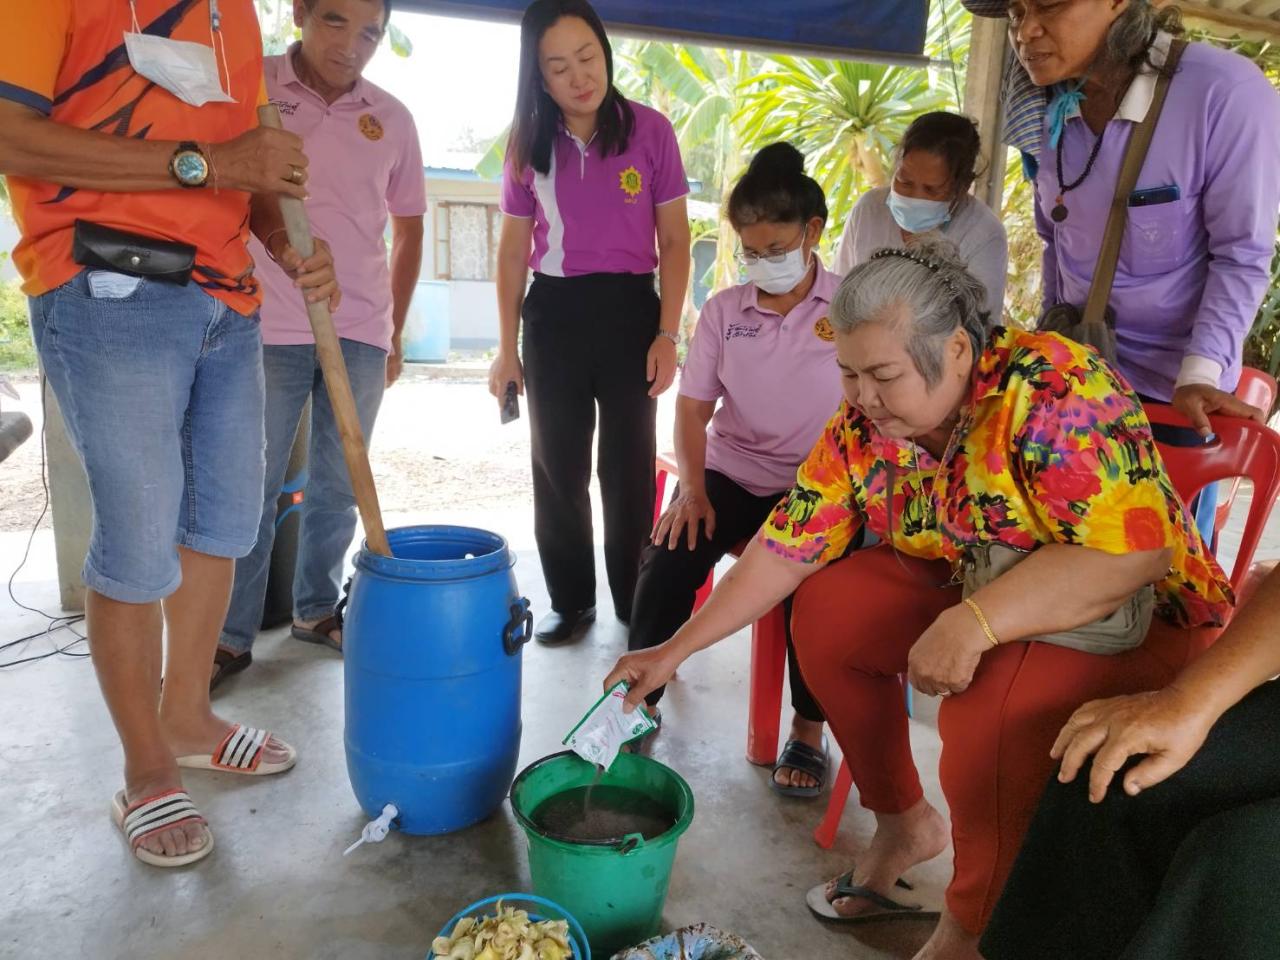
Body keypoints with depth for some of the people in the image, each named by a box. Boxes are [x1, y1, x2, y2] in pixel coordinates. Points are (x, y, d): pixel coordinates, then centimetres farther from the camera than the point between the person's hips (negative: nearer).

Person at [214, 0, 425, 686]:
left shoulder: (391, 118, 8)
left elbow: (408, 231, 16)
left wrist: (394, 333, 15)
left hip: (362, 334, 3)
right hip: (267, 328, -3)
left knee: (338, 486, 11)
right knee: (251, 488, 2)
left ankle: (317, 609, 27)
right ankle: (232, 636, 14)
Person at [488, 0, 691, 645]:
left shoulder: (649, 131, -4)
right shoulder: (528, 144, 3)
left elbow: (674, 241, -1)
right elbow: (513, 249, 7)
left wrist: (668, 334, -8)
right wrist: (507, 348, 4)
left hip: (629, 308, -2)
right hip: (553, 312, 2)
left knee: (629, 465, 7)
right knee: (558, 466, 8)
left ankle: (635, 602, 22)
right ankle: (570, 600, 24)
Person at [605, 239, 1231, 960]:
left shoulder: (1055, 392, -27)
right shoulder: (863, 426, -9)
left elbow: (1135, 550, -33)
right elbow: (786, 549, -6)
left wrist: (975, 624, -39)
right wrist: (676, 650, -7)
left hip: (1137, 611, -6)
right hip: (966, 588, 7)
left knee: (991, 703, -33)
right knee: (827, 607, -6)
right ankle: (907, 822, 14)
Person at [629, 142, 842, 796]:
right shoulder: (724, 310, 7)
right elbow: (692, 407, 6)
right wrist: (693, 490, -9)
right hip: (730, 475, 3)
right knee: (666, 563, -22)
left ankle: (808, 731, -5)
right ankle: (639, 702, -3)